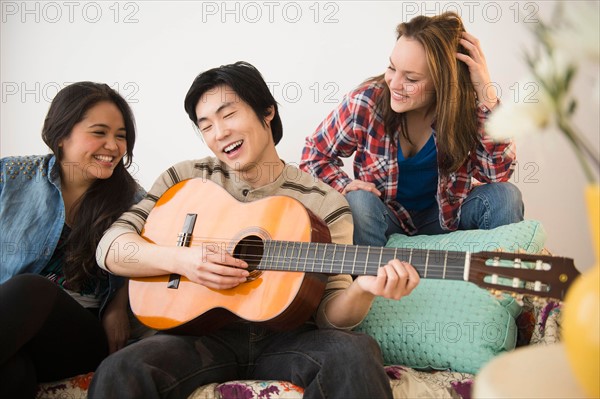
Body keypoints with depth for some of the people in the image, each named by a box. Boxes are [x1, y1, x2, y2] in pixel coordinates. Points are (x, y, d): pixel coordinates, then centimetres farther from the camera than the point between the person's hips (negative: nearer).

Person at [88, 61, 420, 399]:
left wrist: (363, 289, -25)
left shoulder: (325, 204, 1)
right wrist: (180, 260, -17)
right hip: (205, 333, 1)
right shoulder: (188, 180, 6)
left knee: (357, 355, -33)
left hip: (286, 339, 0)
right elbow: (110, 248, 2)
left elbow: (331, 314, -2)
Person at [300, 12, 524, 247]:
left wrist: (486, 92, -33)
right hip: (382, 218, -1)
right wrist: (344, 185, -25)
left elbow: (499, 173, -28)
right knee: (359, 202, -34)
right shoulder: (365, 103, -20)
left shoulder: (465, 107, -16)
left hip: (443, 216, 1)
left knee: (504, 196, -23)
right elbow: (314, 155, -5)